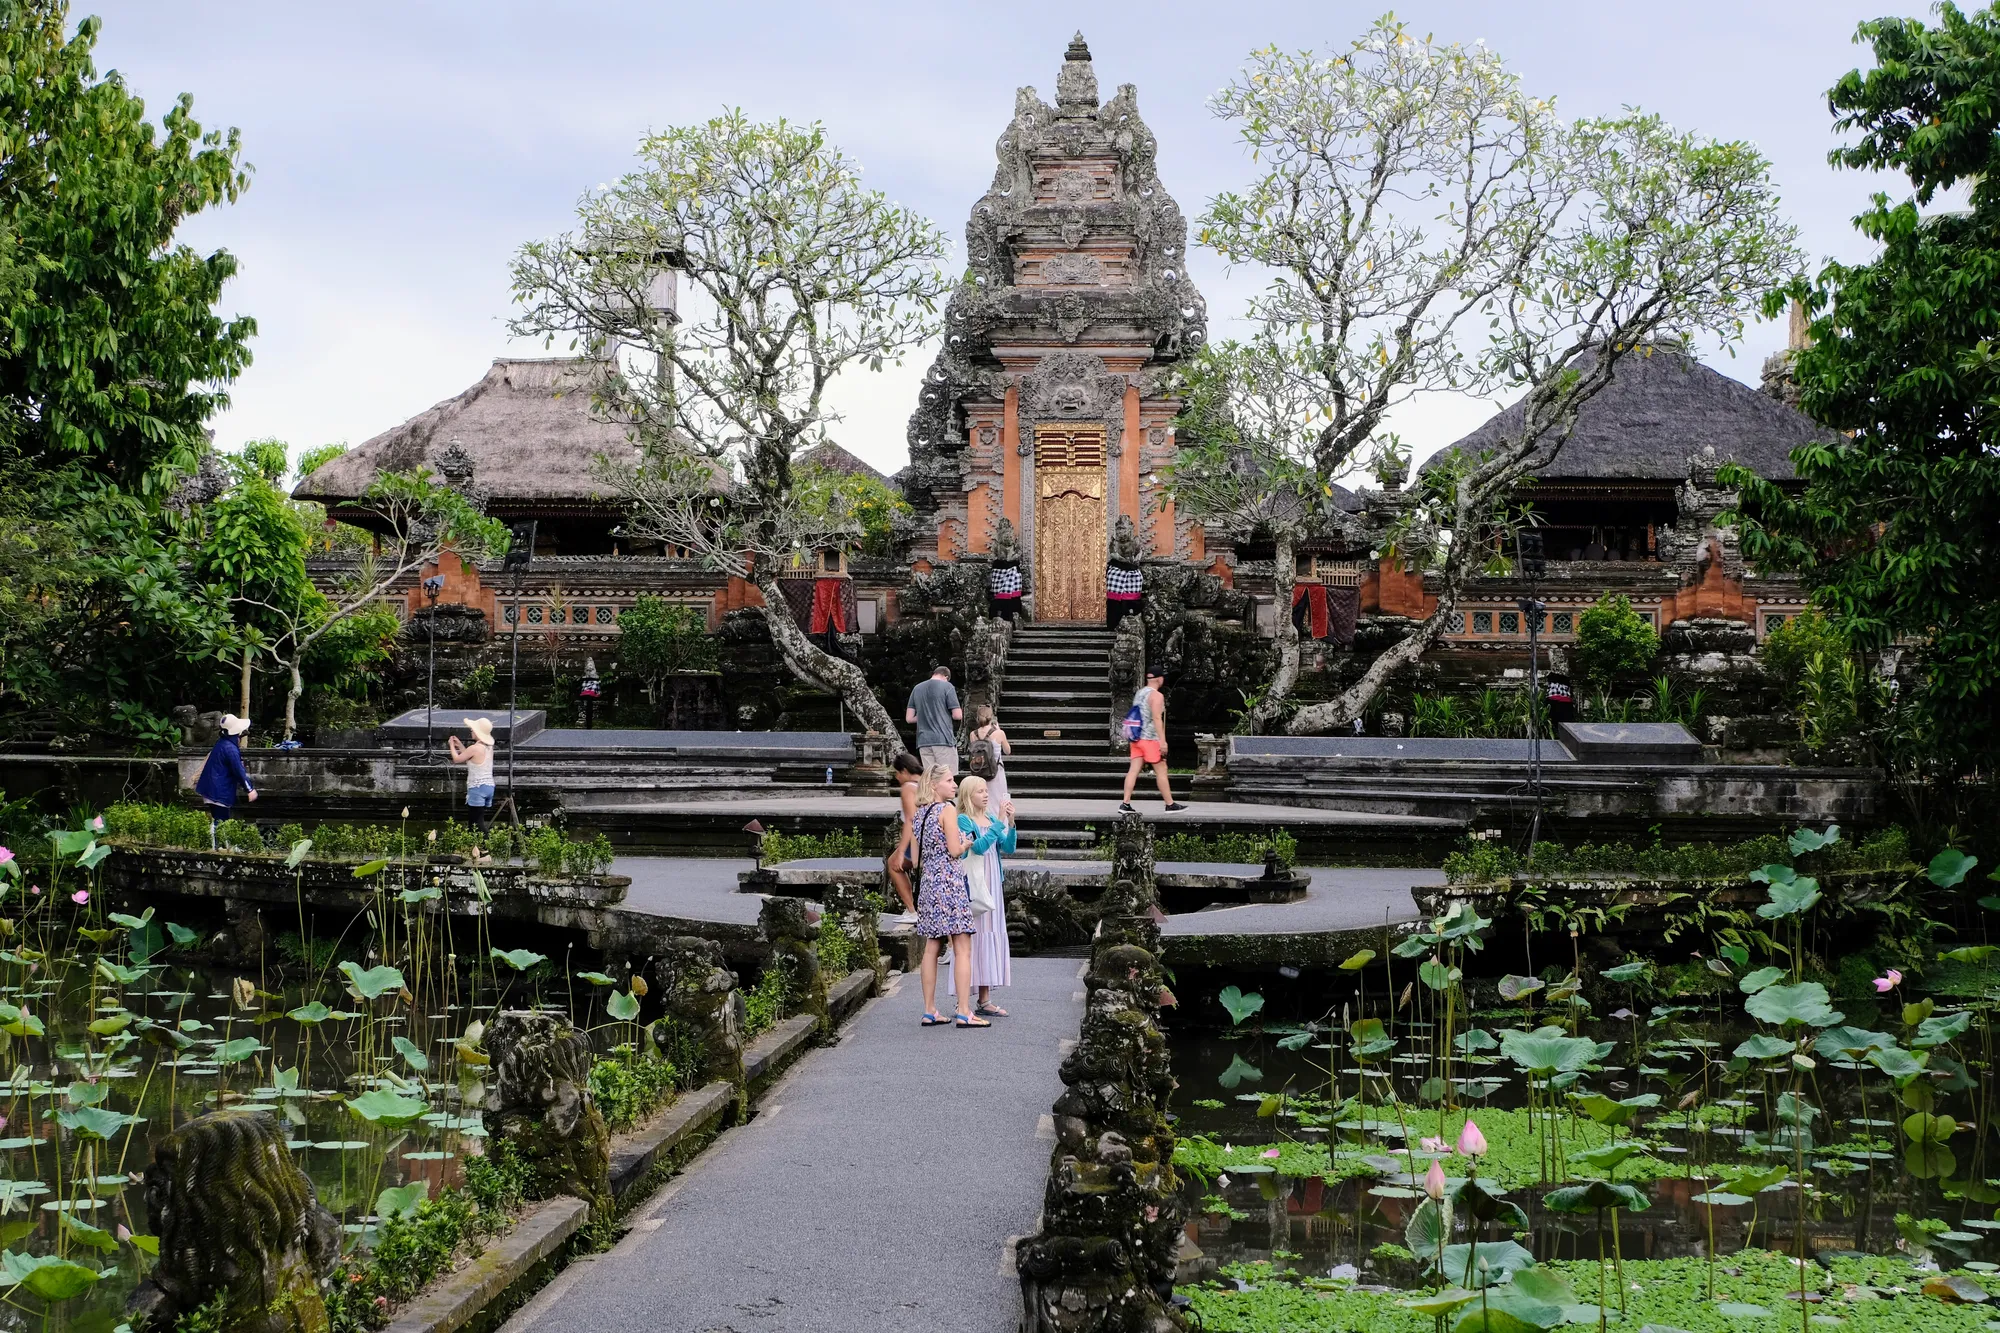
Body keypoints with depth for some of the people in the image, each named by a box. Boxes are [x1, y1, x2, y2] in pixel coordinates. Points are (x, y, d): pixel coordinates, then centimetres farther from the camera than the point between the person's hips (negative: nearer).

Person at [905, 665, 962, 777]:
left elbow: (909, 718, 12)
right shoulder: (947, 686, -1)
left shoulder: (917, 688, 13)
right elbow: (958, 715, -5)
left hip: (923, 742, 5)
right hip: (944, 739, -5)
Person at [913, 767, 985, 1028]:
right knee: (962, 949, -5)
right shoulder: (948, 809, -9)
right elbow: (954, 850, -14)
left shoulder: (920, 813, 13)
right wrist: (968, 843, 5)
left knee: (931, 948, 9)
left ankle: (929, 1011, 10)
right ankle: (964, 1012, -9)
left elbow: (916, 858, 15)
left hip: (927, 882, 8)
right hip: (950, 882, -8)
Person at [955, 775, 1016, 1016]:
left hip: (992, 886, 7)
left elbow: (1008, 847, 5)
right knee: (971, 936, -7)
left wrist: (1010, 822, -8)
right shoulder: (963, 821, -8)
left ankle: (985, 1000, 14)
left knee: (991, 936, 8)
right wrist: (999, 821, -23)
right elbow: (979, 846, -22)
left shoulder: (991, 819, 11)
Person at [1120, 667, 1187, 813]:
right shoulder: (1156, 695, -11)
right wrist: (1163, 741, -20)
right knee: (1161, 771, 0)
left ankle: (1125, 804, -3)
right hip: (1150, 739, -8)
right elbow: (1157, 718, -19)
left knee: (1133, 770, 3)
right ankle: (1170, 804, 6)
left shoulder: (1139, 693, 15)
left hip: (1137, 738, 8)